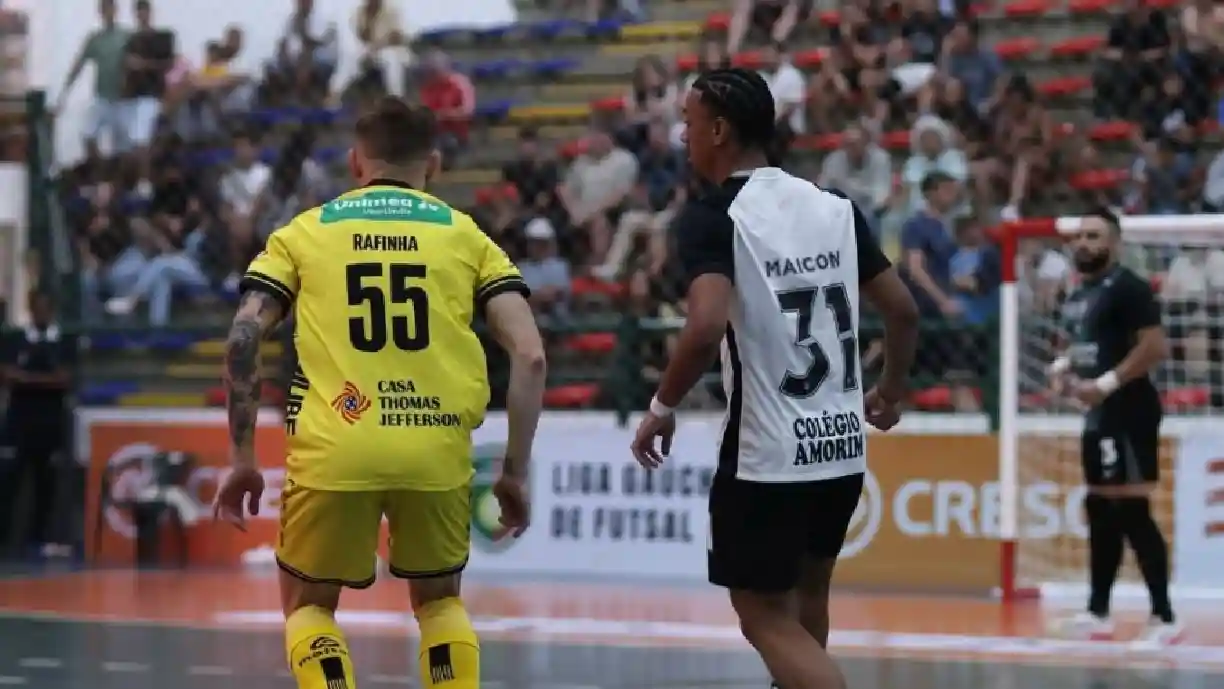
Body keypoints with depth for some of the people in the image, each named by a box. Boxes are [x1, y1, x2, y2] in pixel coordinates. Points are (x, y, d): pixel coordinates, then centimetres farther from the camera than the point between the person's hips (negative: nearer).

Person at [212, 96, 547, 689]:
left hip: (333, 452, -1)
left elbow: (242, 341, 2)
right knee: (439, 600, 24)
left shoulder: (304, 231, 14)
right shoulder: (466, 235, 13)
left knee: (308, 604, 21)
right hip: (437, 452, 1)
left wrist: (241, 459, 7)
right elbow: (530, 355, 3)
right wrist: (515, 473, 8)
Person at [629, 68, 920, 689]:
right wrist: (890, 393, 29)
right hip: (843, 447, 7)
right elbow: (904, 312, 12)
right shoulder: (836, 207, 8)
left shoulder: (711, 216, -11)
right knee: (805, 598, 24)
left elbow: (706, 327, -26)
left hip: (767, 454, -6)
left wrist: (662, 408, -10)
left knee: (766, 616, 2)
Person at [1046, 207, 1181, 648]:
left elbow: (1155, 346, -21)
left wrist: (1107, 383, -23)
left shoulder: (1127, 288, -13)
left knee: (1132, 512, -12)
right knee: (1100, 511, 14)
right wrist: (1063, 369, 8)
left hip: (1128, 412, -10)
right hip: (1098, 414, 10)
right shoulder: (1078, 295, 16)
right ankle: (1098, 613, 22)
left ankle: (1164, 618, -10)